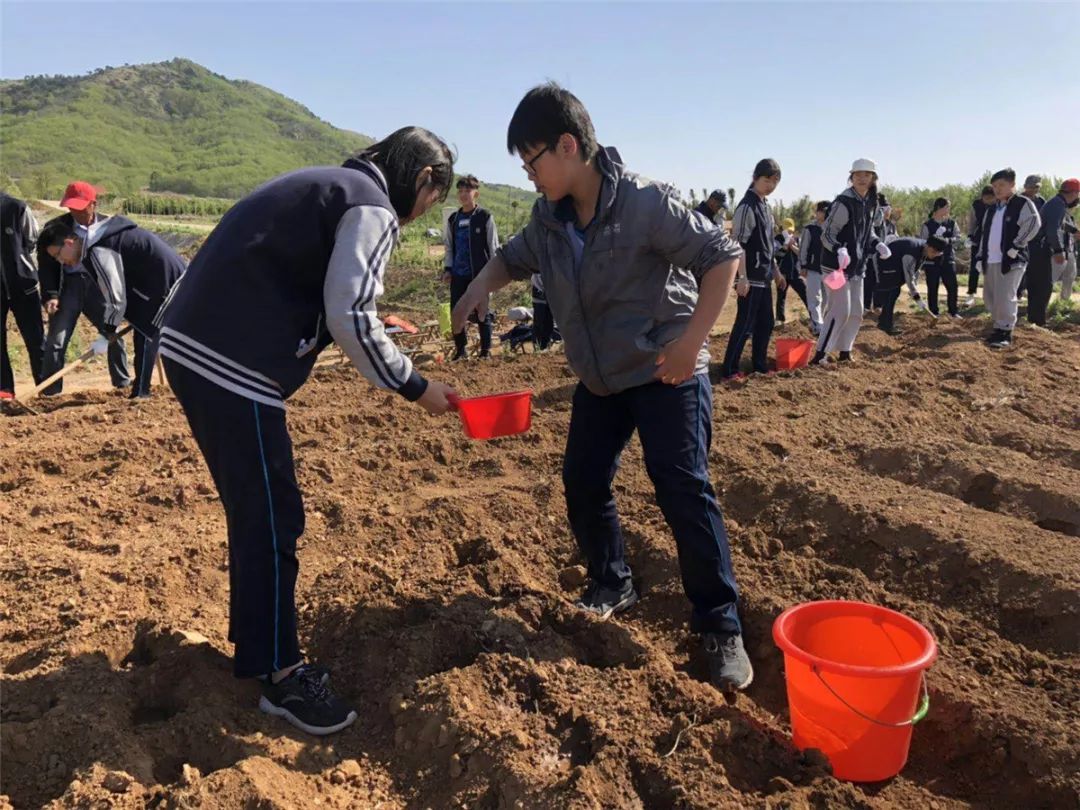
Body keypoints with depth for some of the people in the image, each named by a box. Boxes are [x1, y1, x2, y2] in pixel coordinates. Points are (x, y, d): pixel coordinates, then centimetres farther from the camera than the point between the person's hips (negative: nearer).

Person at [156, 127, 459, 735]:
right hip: (233, 363, -10)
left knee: (254, 508, 20)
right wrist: (415, 387, -7)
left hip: (192, 344, 10)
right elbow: (351, 318, -16)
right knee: (273, 517, 1)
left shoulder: (329, 185, 24)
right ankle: (280, 673, 14)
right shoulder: (372, 208, -6)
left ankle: (255, 636, 36)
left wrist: (302, 347, 23)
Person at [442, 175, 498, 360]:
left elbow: (493, 247, -3)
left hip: (479, 273, -4)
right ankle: (460, 348, 16)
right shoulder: (453, 219, 10)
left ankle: (486, 350, 12)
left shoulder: (485, 217, -3)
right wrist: (447, 268, 7)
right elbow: (449, 247, 16)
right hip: (458, 274, 4)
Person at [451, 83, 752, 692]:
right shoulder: (549, 219, 0)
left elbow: (722, 256, -17)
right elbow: (516, 258, 18)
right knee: (583, 485, 7)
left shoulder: (645, 203, -20)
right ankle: (613, 588, 30)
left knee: (685, 492, -11)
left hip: (667, 373, -7)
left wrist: (692, 340, -24)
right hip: (600, 380, 7)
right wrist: (484, 282, -5)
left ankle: (721, 629, 2)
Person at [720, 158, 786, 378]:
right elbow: (738, 244, -19)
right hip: (750, 278, -9)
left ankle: (759, 365, 22)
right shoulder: (747, 206, -14)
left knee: (765, 324, 12)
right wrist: (742, 277, -23)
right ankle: (729, 369, 0)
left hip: (764, 277, 9)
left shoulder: (765, 206, 15)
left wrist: (776, 271, 21)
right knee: (745, 324, -7)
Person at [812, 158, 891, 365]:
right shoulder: (844, 202, -18)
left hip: (857, 265, 9)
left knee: (856, 312, 12)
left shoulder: (871, 203, 8)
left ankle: (844, 352, 23)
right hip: (837, 265, -8)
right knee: (841, 311, -11)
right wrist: (839, 250, -35)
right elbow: (827, 234, -18)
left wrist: (877, 244, 3)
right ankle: (820, 354, -3)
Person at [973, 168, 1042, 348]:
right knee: (990, 298, 11)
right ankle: (999, 329, 23)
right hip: (990, 261, 8)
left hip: (1011, 260, -8)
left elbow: (1034, 224, -15)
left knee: (1005, 298, -11)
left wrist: (1016, 247, -18)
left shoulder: (1023, 203, -4)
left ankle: (1006, 333, -2)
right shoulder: (991, 209, 17)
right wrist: (980, 257, 13)